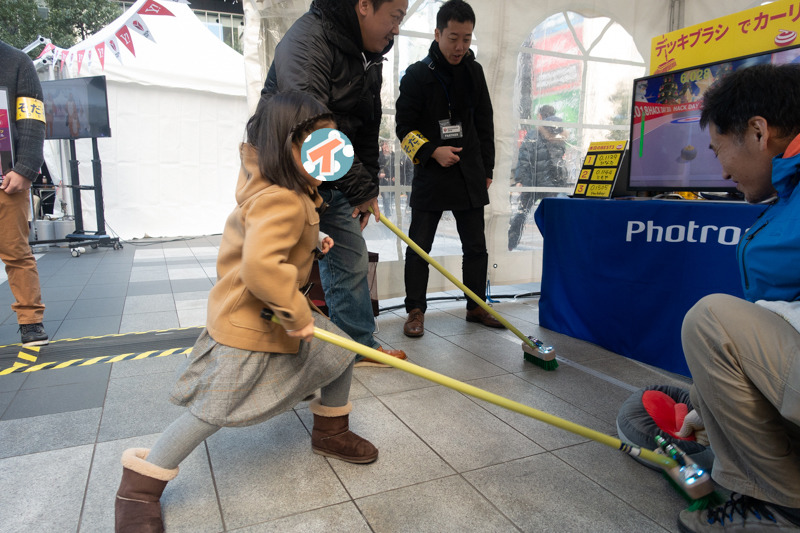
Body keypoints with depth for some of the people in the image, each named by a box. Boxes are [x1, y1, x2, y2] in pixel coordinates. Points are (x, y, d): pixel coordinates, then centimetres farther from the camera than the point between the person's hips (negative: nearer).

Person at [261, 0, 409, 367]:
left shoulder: (370, 58, 8)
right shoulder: (307, 39, -21)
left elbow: (367, 129, 15)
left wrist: (367, 188, 9)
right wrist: (361, 187, -29)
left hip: (333, 181, 8)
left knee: (352, 259, 11)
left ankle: (361, 344, 25)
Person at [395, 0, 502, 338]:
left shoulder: (474, 72, 10)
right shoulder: (418, 75, -4)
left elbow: (485, 124, 15)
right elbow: (405, 127, -3)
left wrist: (487, 170, 13)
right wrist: (432, 151, -17)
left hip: (470, 176, 4)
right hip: (430, 175, -4)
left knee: (476, 247, 10)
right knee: (419, 247, 0)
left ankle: (476, 306, 24)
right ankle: (415, 310, 13)